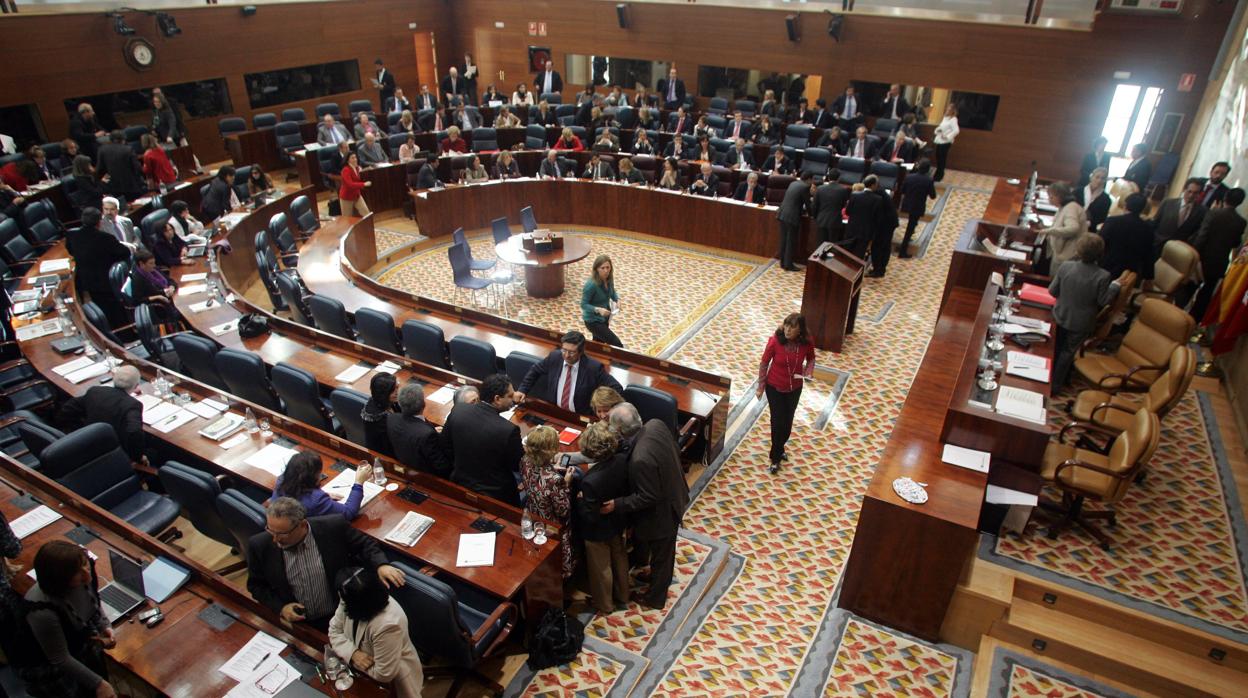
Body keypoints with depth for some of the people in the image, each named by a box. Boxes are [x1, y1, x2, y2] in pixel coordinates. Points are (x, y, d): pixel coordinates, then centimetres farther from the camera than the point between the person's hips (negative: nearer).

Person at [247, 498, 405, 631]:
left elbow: (365, 543, -2)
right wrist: (280, 607, -8)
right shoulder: (260, 545, -10)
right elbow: (256, 585, 7)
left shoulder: (334, 527, -15)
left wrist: (380, 565, -21)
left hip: (338, 618, -2)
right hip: (295, 621, 2)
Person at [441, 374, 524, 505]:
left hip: (460, 482, 5)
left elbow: (445, 445, 0)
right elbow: (519, 466, -15)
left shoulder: (458, 410, -16)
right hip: (495, 494, -5)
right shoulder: (509, 430, -31)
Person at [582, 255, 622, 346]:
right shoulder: (591, 284, -29)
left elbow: (612, 292, 11)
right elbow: (583, 305, -22)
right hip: (593, 321, -8)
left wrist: (617, 300, -10)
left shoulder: (609, 279, -8)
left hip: (604, 318, 8)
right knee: (617, 345, -11)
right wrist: (598, 309, -36)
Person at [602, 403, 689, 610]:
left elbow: (647, 498, -28)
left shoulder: (640, 459, -40)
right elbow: (676, 451, 0)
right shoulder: (657, 425, -18)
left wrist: (616, 505, -23)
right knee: (665, 550, 33)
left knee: (660, 555, 19)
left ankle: (655, 598, 45)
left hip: (661, 511, -8)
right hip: (674, 496, 8)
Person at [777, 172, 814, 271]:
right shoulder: (805, 187, -8)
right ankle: (788, 265, 7)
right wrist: (810, 211, 17)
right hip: (792, 217, -8)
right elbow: (808, 204, -3)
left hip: (782, 215, 8)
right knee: (791, 242, 1)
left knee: (784, 240, 14)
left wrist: (810, 193, 31)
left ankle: (783, 262, 21)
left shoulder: (793, 183, 15)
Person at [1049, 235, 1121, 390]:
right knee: (1068, 352, 15)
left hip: (1060, 317, 2)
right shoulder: (1103, 276, -24)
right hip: (1081, 324, -2)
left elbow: (1052, 291, -9)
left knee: (1056, 348, 24)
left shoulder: (1065, 266, -18)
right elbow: (1103, 301, -14)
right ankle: (1056, 384, 27)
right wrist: (1115, 286, 1)